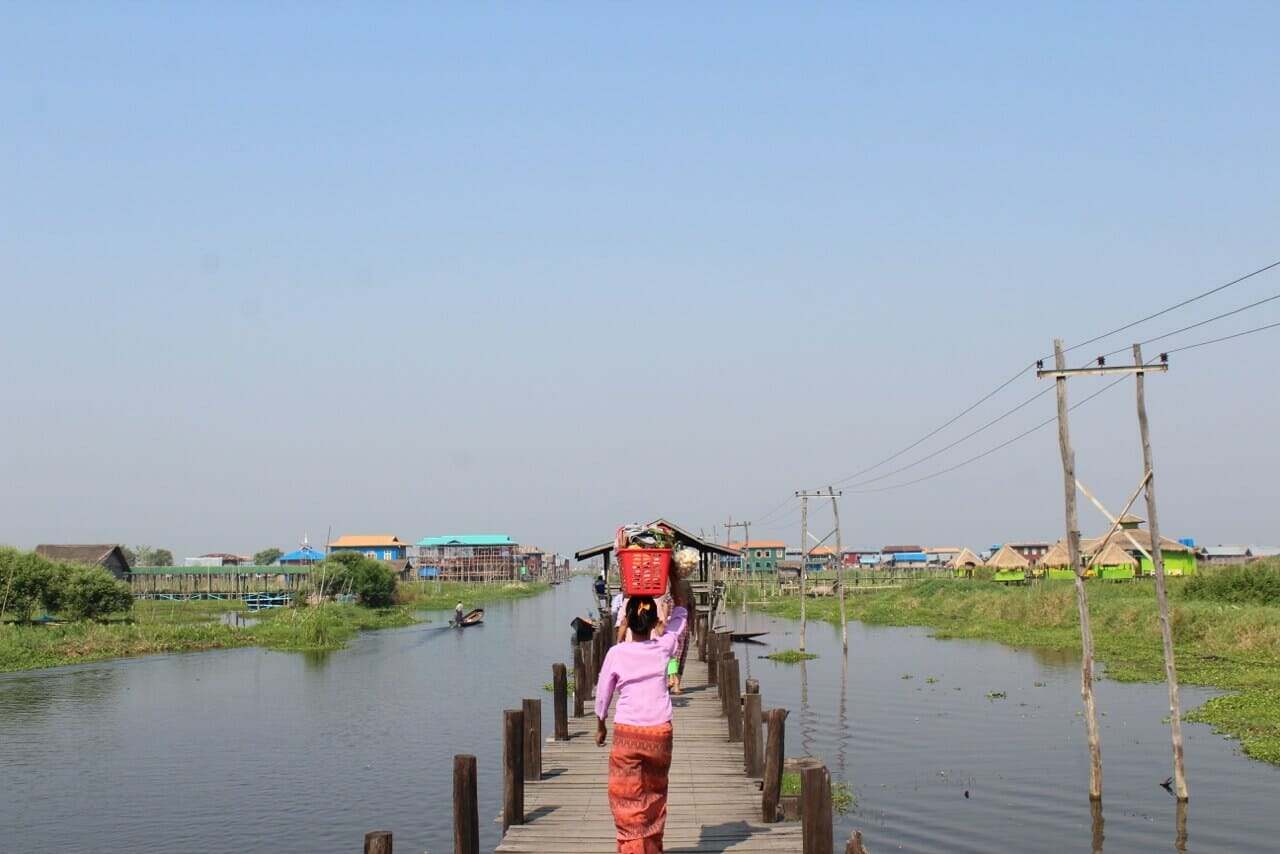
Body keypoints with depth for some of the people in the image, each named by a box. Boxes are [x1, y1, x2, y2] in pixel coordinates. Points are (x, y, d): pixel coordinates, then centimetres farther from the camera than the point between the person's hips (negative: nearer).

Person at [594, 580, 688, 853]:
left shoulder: (617, 653, -8)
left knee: (627, 802, 2)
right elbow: (680, 611, 13)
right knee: (655, 795, 21)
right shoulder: (663, 647, -4)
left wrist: (600, 726, 19)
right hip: (660, 732, 3)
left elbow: (603, 693, 4)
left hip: (626, 733, -3)